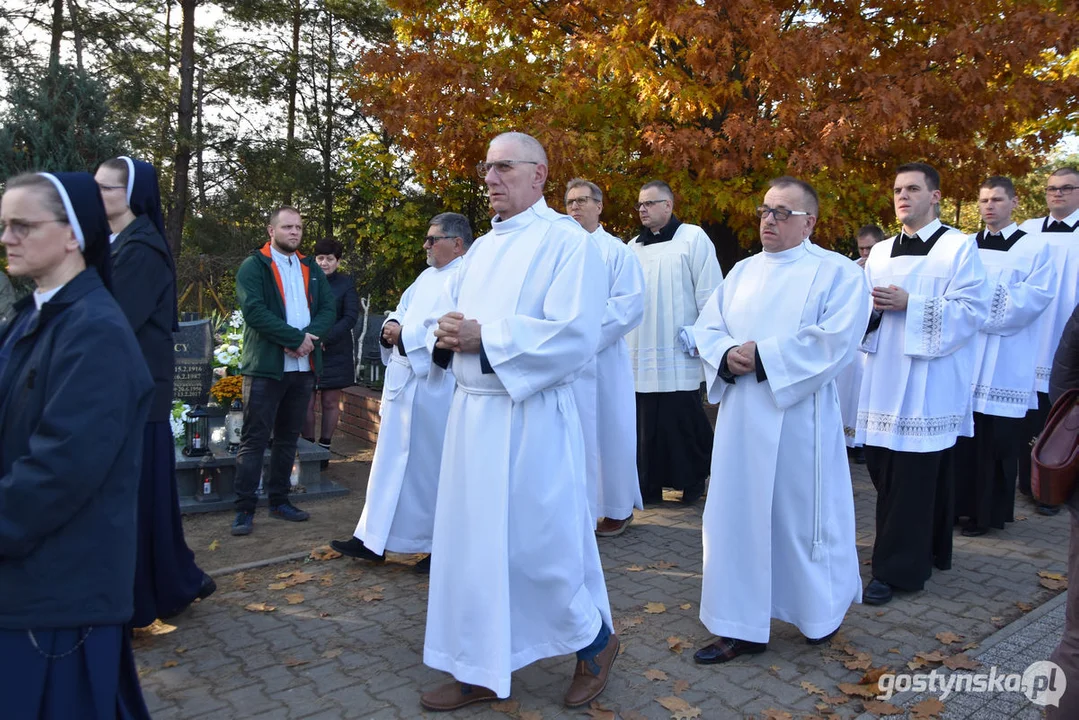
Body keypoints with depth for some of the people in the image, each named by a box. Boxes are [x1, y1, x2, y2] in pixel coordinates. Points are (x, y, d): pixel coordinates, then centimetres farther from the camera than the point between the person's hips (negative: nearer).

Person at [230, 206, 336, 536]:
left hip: (304, 366, 5)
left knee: (288, 438, 12)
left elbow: (328, 309, 5)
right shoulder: (253, 266, -2)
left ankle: (279, 500, 22)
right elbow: (254, 310, -15)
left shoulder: (311, 269, 15)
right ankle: (245, 509, 5)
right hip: (266, 366, -5)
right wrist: (296, 338, -18)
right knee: (255, 439, -2)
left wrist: (309, 338, -14)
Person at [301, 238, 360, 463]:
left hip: (335, 353, 0)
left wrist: (325, 339, -15)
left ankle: (324, 448, 16)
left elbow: (351, 317, -5)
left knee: (330, 402, 6)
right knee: (306, 402, 0)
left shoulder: (346, 283, 2)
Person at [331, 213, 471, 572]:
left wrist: (404, 335, -15)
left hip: (435, 389, -9)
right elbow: (404, 310, 20)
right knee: (391, 459, 12)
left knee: (432, 465, 1)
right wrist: (392, 326, -1)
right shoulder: (428, 275, 19)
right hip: (403, 383, 9)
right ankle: (374, 539, 21)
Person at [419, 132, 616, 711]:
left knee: (537, 544, 1)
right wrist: (446, 335, -5)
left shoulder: (567, 241, -8)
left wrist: (485, 337, -19)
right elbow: (451, 314, 19)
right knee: (471, 540, 11)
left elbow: (575, 334, -18)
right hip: (471, 412, 8)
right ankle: (479, 671, 26)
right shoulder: (482, 248, 16)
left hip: (529, 417, -7)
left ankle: (596, 641, 28)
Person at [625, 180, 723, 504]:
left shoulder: (693, 238, 0)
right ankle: (648, 486, 15)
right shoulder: (633, 247, 16)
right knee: (645, 425, 6)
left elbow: (709, 294, -4)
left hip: (678, 354, -5)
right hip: (639, 354, 5)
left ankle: (694, 481, 16)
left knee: (682, 422, 0)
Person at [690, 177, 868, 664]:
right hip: (741, 417, 5)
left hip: (798, 417, -5)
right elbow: (707, 327, 9)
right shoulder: (743, 271, 15)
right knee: (738, 512, 6)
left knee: (803, 513, 7)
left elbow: (835, 339, -16)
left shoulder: (837, 272, -2)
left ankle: (823, 610, 34)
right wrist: (728, 356, -12)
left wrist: (763, 356, -17)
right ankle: (742, 628, 18)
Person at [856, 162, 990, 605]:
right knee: (884, 470, 9)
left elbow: (973, 309, -9)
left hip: (928, 382, -6)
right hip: (885, 377, 6)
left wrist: (909, 304, -17)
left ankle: (897, 569, 4)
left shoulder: (959, 247, 0)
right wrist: (871, 306, -8)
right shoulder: (880, 252, 16)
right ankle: (930, 551, 27)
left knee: (913, 477, -4)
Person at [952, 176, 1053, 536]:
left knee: (996, 439, 1)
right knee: (961, 434, 5)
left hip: (1005, 359, -3)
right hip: (963, 351, 3)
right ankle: (958, 503, 17)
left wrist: (987, 307, -16)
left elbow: (1037, 296, -9)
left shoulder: (1035, 246, 3)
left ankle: (988, 512, 12)